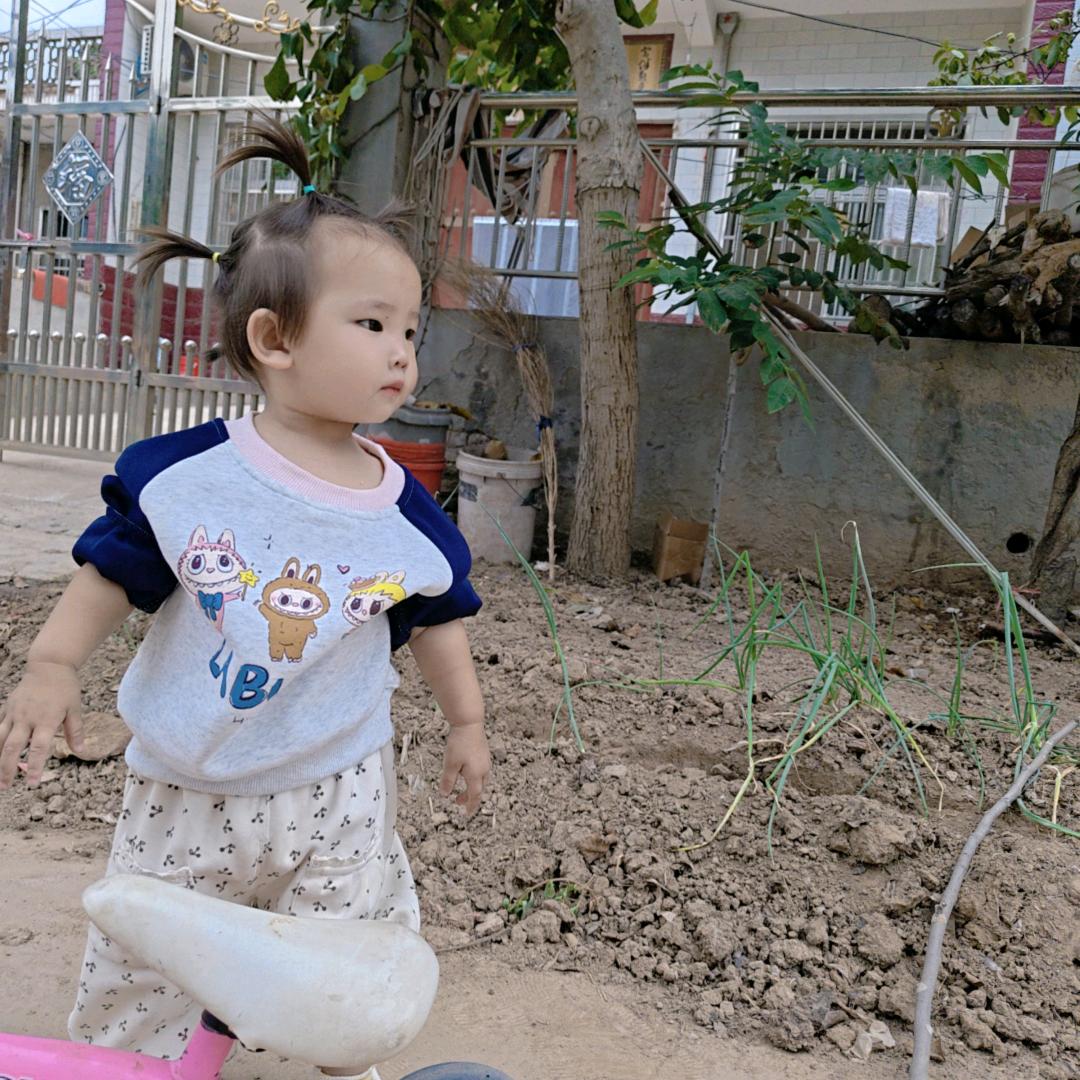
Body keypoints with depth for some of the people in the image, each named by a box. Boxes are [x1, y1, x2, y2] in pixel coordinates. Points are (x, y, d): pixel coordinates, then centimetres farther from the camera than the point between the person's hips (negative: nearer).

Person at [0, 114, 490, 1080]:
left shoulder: (405, 512, -9)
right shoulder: (183, 473, -14)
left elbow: (435, 617, 4)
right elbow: (115, 570, -2)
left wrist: (466, 721, 10)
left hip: (336, 791, 1)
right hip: (184, 789, 0)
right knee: (139, 970, 17)